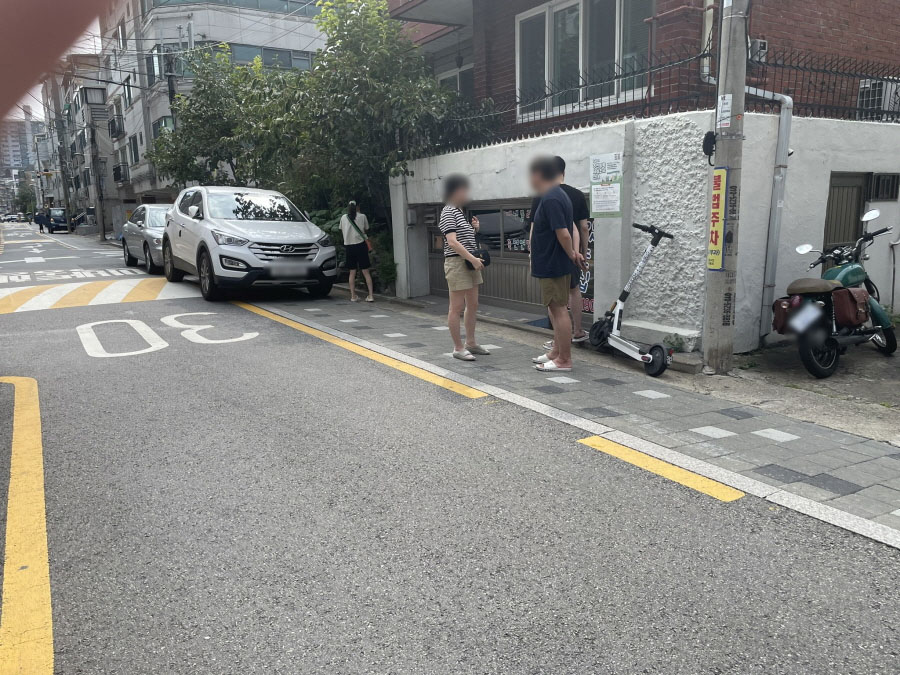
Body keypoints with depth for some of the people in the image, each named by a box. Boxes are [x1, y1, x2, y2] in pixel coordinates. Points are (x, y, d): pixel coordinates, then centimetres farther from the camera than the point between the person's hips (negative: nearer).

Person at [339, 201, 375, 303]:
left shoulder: (343, 217, 6)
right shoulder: (362, 216, 0)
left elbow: (341, 232, 15)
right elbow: (366, 229, 10)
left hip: (348, 246, 2)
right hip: (360, 244, -2)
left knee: (352, 272, 8)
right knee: (366, 272, 0)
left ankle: (353, 296, 5)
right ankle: (371, 295, -6)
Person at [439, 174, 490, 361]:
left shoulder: (460, 212, 17)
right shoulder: (448, 213, -11)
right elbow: (452, 242, -21)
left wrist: (475, 228, 9)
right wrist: (473, 259, -24)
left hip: (470, 263, 10)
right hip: (457, 263, -10)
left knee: (473, 305, 13)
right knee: (457, 307, -3)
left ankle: (470, 343, 24)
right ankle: (458, 348, 3)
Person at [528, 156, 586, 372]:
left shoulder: (551, 199, -20)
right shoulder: (558, 195, 13)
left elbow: (563, 233, -24)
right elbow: (571, 228, 19)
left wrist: (572, 255, -10)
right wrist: (573, 253, 11)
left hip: (553, 264, -10)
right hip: (554, 263, 10)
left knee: (559, 309, -5)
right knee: (556, 308, 16)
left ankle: (564, 360, 1)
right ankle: (556, 352, 25)